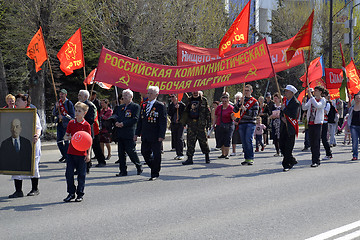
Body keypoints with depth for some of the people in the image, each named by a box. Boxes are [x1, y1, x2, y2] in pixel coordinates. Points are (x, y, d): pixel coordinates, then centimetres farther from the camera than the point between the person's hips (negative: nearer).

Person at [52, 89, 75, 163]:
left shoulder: (69, 103, -7)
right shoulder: (58, 102, 10)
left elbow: (72, 116, -8)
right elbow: (54, 114, 9)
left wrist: (63, 117, -16)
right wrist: (56, 107, -9)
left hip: (66, 124, -6)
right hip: (59, 124, 6)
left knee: (66, 141, -7)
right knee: (59, 141, 8)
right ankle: (64, 155, 24)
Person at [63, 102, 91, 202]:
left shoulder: (86, 125, -4)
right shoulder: (71, 123, 5)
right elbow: (65, 136, 11)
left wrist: (88, 154, -5)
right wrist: (69, 137, -14)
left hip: (82, 154, -3)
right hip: (71, 152, 3)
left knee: (81, 174, 5)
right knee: (69, 173, 3)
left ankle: (80, 194, 15)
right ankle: (71, 193, 15)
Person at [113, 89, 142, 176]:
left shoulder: (135, 107, -2)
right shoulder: (119, 107, 18)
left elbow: (135, 119, -12)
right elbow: (114, 116, 15)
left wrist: (123, 124, -17)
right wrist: (116, 122, -8)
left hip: (129, 134, -6)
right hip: (120, 133, 6)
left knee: (131, 151, -3)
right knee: (121, 153, 6)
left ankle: (139, 167, 17)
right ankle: (123, 171, 13)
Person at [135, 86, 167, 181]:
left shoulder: (160, 106, -6)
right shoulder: (144, 105, 12)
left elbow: (163, 122, -9)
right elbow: (140, 120, 17)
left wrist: (161, 135, -16)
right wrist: (137, 133, 12)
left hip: (155, 136, -6)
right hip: (145, 136, 6)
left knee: (156, 154, 2)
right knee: (145, 153, 8)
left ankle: (155, 174, 13)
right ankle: (154, 168, 27)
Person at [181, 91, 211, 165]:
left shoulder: (203, 100, 2)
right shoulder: (190, 100, 14)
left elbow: (208, 112, 1)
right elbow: (186, 111, 20)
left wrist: (208, 124, -4)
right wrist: (184, 121, 12)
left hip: (201, 123, -3)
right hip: (191, 123, 3)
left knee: (203, 140, 3)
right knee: (190, 141, -1)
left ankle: (207, 156, 22)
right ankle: (190, 158, 0)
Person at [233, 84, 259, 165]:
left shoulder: (254, 101, 2)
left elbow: (255, 114, -6)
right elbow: (235, 110, 7)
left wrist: (245, 109, -16)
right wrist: (239, 103, -9)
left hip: (250, 123, -4)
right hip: (242, 123, 4)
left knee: (248, 140, -14)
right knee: (244, 141, 3)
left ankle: (251, 158, -9)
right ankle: (246, 158, 8)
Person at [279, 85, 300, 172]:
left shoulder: (296, 103, -12)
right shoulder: (285, 100, 12)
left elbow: (294, 116, -21)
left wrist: (284, 109, -16)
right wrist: (282, 117, -2)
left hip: (290, 128, -8)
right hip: (283, 126, 8)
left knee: (288, 147, -5)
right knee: (282, 146, 9)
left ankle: (287, 165, 3)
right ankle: (292, 160, 26)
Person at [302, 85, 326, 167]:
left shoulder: (323, 100, -3)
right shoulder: (312, 99, 12)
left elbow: (317, 105, -23)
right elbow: (304, 108, 7)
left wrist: (311, 96, -23)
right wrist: (304, 101, -11)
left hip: (317, 123, -6)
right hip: (310, 123, 6)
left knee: (316, 143, -9)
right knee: (312, 142, 8)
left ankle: (316, 161, -9)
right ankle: (316, 160, 16)